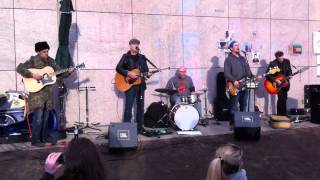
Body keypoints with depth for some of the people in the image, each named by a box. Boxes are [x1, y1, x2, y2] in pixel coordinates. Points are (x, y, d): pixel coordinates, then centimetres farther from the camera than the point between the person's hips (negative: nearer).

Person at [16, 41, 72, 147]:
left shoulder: (50, 61, 10)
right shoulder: (33, 60, -9)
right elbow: (19, 68, -16)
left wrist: (68, 72, -6)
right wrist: (32, 75, -23)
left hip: (48, 92, 6)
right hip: (37, 92, -6)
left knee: (46, 116, 13)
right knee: (38, 116, -10)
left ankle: (44, 136, 26)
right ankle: (35, 140, -2)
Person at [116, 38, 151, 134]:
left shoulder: (142, 57, 14)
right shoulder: (126, 56, 0)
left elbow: (145, 69, 14)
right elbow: (118, 68, -8)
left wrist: (148, 74, -8)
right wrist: (128, 74, -20)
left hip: (140, 85, 5)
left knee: (140, 106, 7)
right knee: (128, 107, -5)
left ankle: (139, 127, 16)